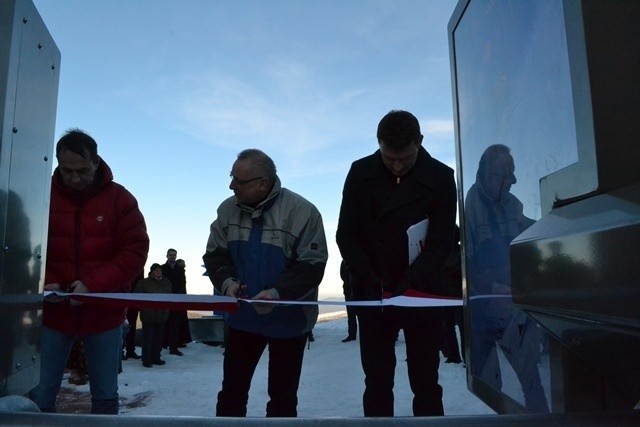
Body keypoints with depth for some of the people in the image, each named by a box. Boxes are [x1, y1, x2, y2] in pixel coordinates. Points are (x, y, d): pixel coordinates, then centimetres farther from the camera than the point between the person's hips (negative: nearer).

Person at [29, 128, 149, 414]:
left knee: (105, 398, 10)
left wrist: (93, 285, -19)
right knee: (39, 397, 5)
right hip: (52, 311, 1)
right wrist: (44, 283, -15)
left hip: (104, 313, 0)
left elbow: (135, 251, -7)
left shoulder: (119, 198, -2)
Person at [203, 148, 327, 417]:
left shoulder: (301, 211, -18)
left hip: (288, 320, -4)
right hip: (243, 317, 4)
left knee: (282, 395, 10)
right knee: (232, 389, 15)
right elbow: (214, 255, 4)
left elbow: (312, 266, -17)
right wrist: (227, 282, -16)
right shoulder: (228, 209, -4)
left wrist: (278, 293, -29)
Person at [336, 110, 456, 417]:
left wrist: (410, 279, -24)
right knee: (376, 382, 8)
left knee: (425, 384, 6)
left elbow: (442, 242, -8)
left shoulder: (440, 177, -5)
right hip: (373, 294, 1)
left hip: (421, 294, -1)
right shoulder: (360, 173, -1)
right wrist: (366, 276, -16)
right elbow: (346, 235, 0)